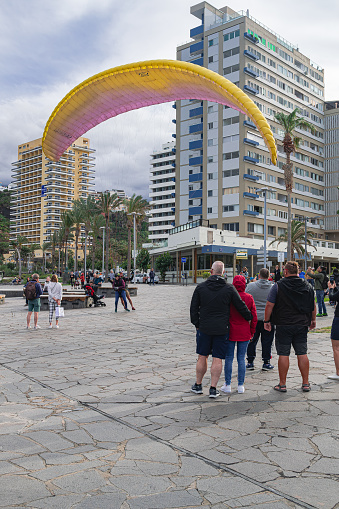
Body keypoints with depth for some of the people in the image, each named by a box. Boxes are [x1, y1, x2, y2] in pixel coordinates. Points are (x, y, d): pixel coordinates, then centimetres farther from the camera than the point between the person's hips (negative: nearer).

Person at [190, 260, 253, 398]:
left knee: (202, 357, 12)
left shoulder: (200, 287, -1)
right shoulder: (229, 288, -4)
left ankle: (198, 385, 23)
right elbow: (241, 307, 1)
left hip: (204, 328, 1)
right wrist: (250, 317, 17)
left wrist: (196, 324, 13)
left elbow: (193, 308, 3)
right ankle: (213, 389, 5)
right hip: (222, 329, -1)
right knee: (217, 359, 3)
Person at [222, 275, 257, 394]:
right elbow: (254, 317, 2)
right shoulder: (249, 298, -3)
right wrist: (252, 331, 13)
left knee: (229, 358, 7)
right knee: (241, 359, 9)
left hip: (230, 332, -2)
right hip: (244, 333, 2)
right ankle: (241, 386, 12)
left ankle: (227, 385, 12)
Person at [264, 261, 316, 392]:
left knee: (283, 354, 2)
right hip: (302, 325, 4)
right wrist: (313, 320, 26)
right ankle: (305, 383, 16)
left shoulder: (278, 286, -8)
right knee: (302, 354, 10)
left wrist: (266, 320, 2)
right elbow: (313, 306, 14)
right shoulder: (308, 286, 5)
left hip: (283, 325, -4)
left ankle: (282, 384, 8)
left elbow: (269, 305, -9)